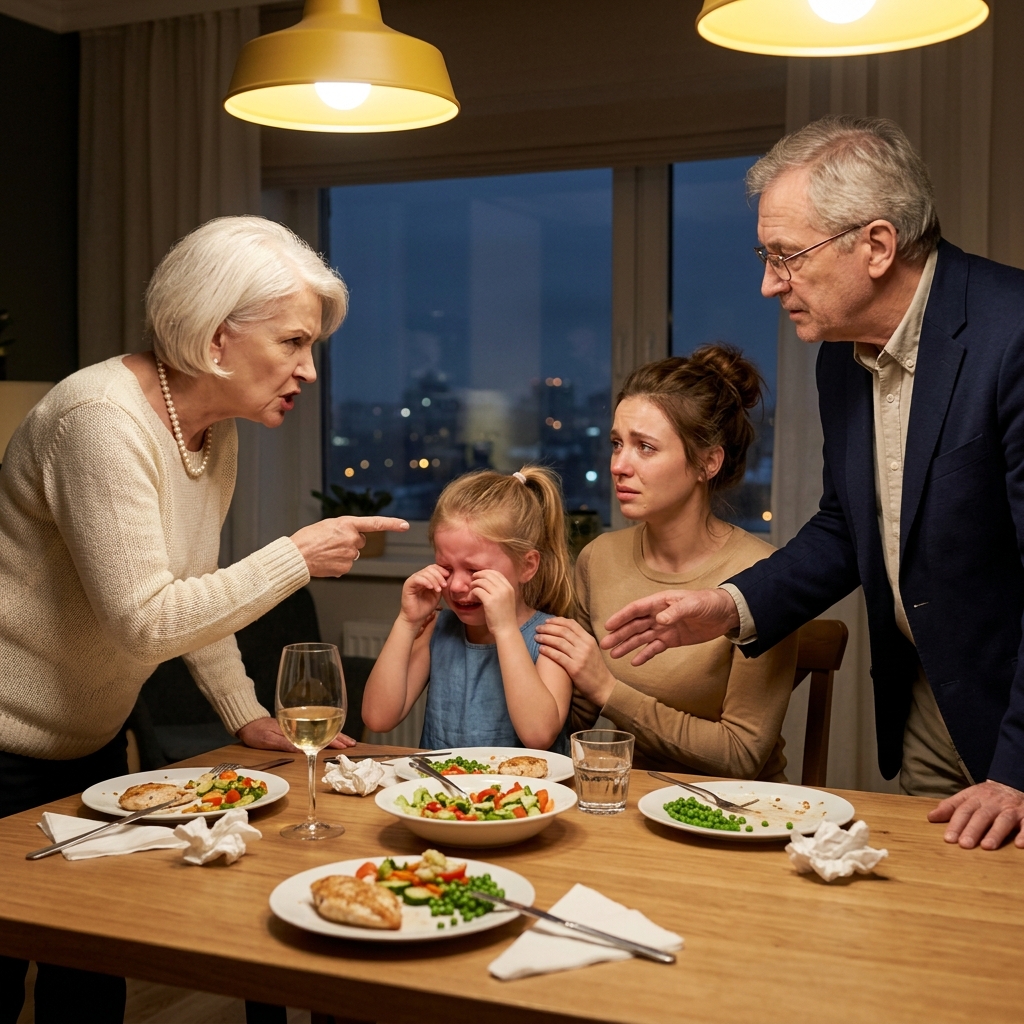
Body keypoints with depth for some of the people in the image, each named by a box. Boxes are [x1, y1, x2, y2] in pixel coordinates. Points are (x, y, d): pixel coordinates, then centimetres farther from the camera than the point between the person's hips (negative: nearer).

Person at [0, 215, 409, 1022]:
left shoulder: (216, 427, 2)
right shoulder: (103, 420, -26)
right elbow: (145, 622, -30)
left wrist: (248, 716, 5)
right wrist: (296, 557, -24)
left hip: (92, 742, 8)